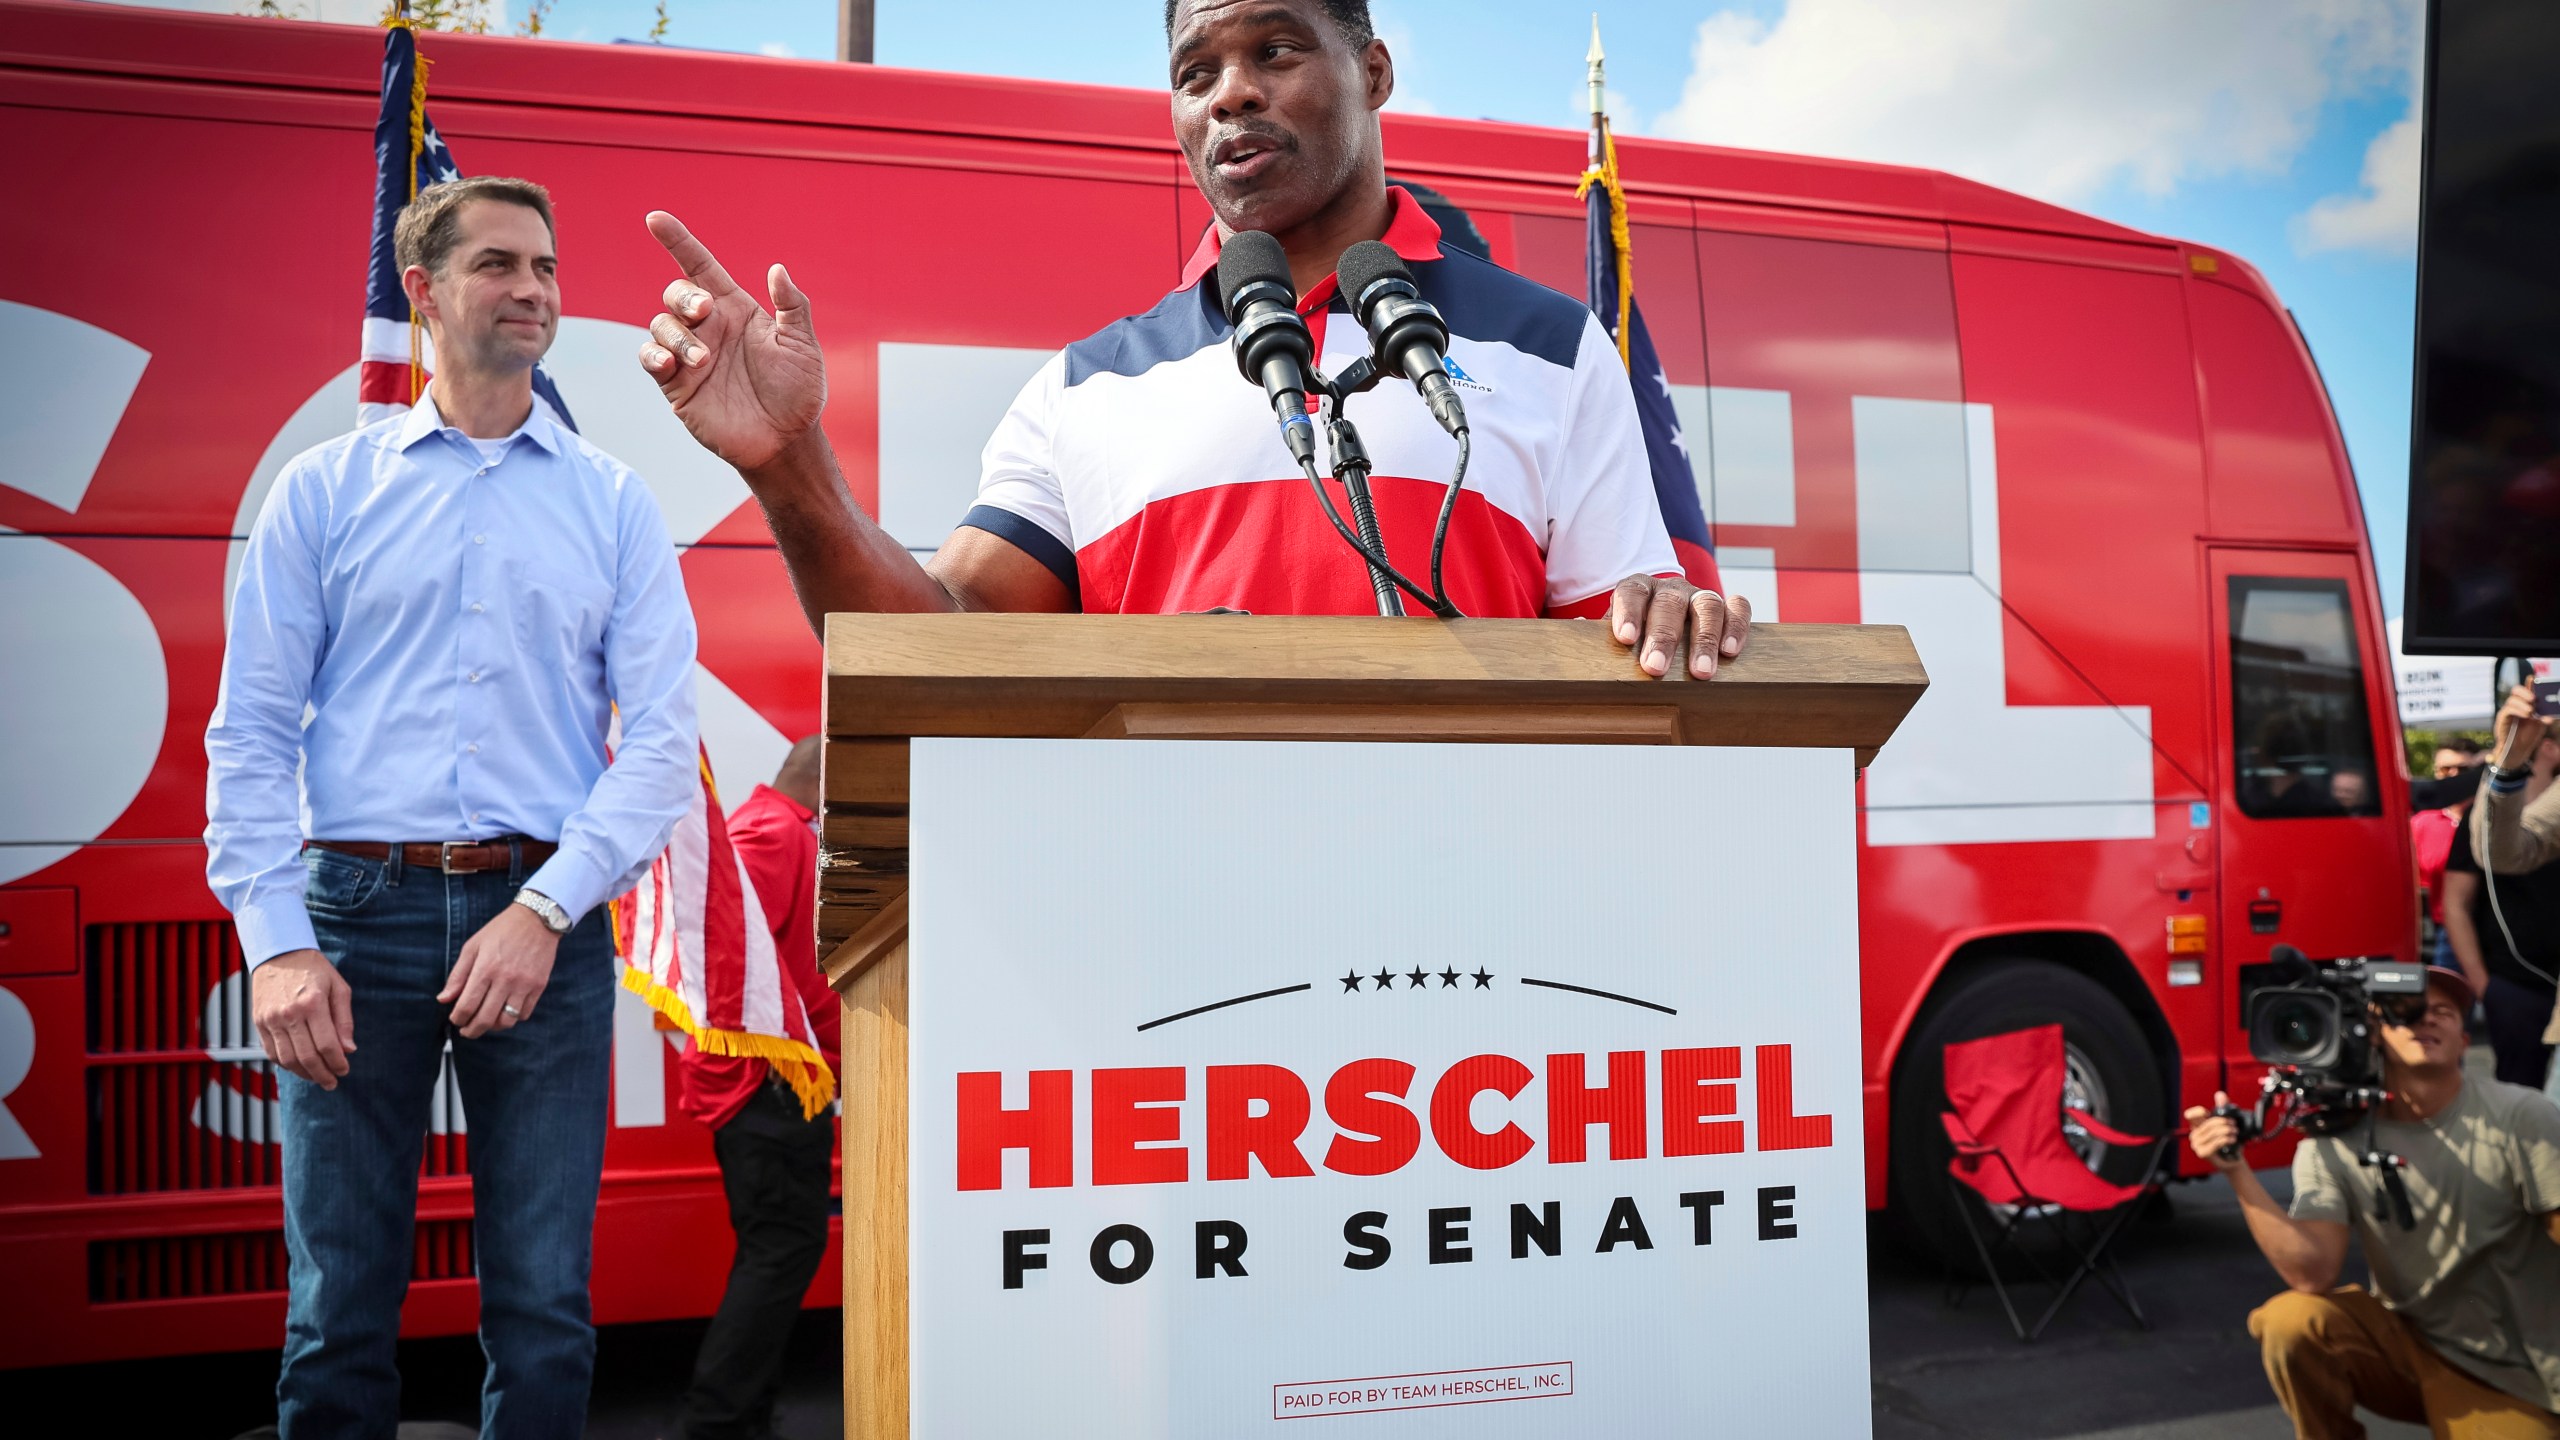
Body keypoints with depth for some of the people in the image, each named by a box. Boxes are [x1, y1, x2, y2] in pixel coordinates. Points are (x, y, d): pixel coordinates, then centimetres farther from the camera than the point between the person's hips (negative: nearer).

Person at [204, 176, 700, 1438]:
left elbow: (661, 736, 0)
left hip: (543, 922, 0)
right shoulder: (324, 490, 9)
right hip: (358, 910, 0)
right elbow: (249, 732, 4)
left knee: (542, 1311, 4)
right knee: (337, 1308, 6)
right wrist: (277, 944, -7)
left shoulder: (612, 502, 8)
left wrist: (545, 912, -12)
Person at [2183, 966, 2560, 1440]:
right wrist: (2237, 1169, -29)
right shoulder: (2332, 1141, -10)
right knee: (2290, 1321, -25)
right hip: (2406, 1342, 1)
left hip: (2508, 1374, -1)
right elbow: (2312, 1275, -19)